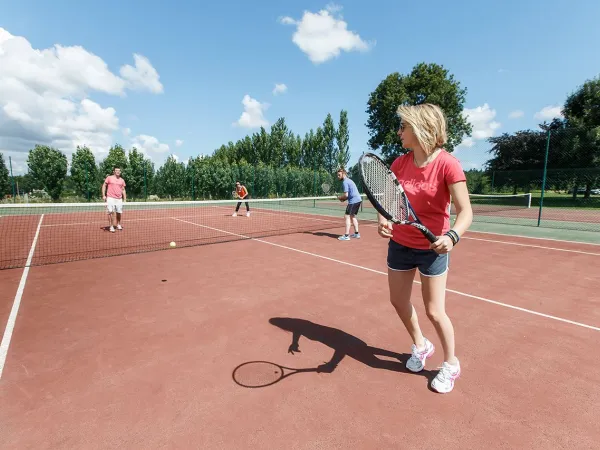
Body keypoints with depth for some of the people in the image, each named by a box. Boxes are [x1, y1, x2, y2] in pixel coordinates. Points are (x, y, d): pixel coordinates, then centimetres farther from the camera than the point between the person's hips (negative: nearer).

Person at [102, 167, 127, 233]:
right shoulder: (109, 178, 3)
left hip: (119, 199, 3)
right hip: (110, 198, -3)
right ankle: (111, 226, -1)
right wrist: (103, 195, -4)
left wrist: (125, 199, 9)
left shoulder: (122, 180, 12)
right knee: (111, 212, -9)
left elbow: (123, 190, 16)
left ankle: (118, 225, 27)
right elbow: (104, 186, 5)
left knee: (119, 212, 6)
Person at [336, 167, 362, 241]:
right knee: (353, 216, 20)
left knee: (347, 216, -8)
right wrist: (343, 199, 11)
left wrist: (340, 197, 1)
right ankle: (356, 233, 25)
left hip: (353, 201, -10)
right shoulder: (349, 180, 19)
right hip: (358, 199, 10)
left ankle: (346, 236, -11)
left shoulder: (345, 182, -11)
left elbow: (346, 195, -17)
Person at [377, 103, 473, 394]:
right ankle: (420, 345, 43)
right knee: (399, 301, 15)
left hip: (433, 248, -5)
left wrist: (452, 236, -41)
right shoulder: (400, 163, -3)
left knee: (434, 311, 3)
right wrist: (383, 220, -19)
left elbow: (466, 212, -22)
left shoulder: (447, 164, -19)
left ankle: (451, 364, 32)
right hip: (400, 244, 6)